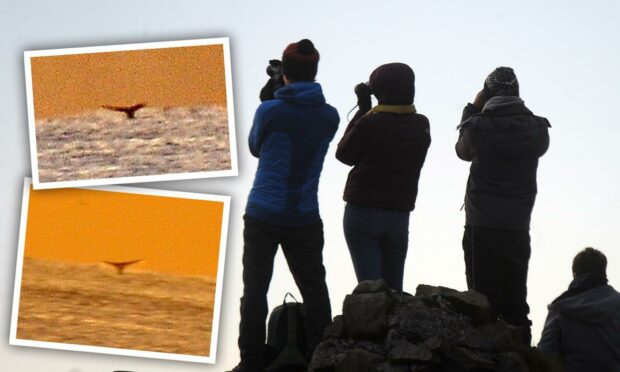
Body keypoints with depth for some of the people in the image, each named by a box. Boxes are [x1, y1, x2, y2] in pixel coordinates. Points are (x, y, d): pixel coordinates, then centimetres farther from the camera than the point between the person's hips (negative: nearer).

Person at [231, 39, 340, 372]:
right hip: (305, 219, 2)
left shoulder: (269, 111, -10)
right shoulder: (329, 117, 0)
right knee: (314, 290, 11)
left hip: (262, 216, -2)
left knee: (255, 289, 2)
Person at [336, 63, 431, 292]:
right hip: (400, 215, 5)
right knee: (394, 287, 11)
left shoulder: (369, 124, -16)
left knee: (370, 286, -4)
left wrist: (363, 110, 1)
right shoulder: (421, 126, 1)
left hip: (363, 212, -4)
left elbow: (344, 154, -2)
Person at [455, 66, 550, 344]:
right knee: (515, 301, 9)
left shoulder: (479, 126, -8)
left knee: (484, 300, -1)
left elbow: (463, 150, 13)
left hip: (481, 227, -2)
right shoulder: (537, 128, -2)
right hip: (518, 228, 3)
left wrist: (473, 109, 17)